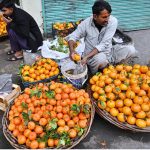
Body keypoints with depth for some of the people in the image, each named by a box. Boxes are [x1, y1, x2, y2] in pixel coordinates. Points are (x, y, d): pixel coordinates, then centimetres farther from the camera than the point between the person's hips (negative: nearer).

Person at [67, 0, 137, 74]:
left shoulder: (113, 21, -18)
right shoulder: (86, 23, -16)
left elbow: (104, 44, -23)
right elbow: (72, 37, -4)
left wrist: (86, 57, -32)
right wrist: (72, 50, -27)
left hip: (108, 52, 3)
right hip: (92, 57, -2)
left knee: (131, 49, -14)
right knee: (101, 58, -37)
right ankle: (94, 74, -4)